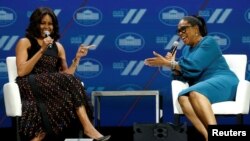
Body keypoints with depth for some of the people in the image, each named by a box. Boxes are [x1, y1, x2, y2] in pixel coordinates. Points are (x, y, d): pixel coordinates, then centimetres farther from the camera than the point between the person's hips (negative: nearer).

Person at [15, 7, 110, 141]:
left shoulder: (58, 46, 20)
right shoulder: (25, 42, 7)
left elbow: (66, 75, 12)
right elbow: (21, 72, -9)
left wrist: (77, 58, 1)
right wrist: (42, 50, -11)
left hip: (52, 88, 4)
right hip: (31, 87, -4)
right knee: (70, 82, -30)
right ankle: (88, 127, -36)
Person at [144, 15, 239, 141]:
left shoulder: (208, 42, 0)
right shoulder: (186, 49, 23)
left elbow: (193, 66, -13)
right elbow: (182, 76, 16)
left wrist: (166, 63, -9)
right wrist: (172, 64, -2)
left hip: (222, 82, -6)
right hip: (201, 89, 6)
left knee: (195, 93, -37)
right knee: (183, 98, -30)